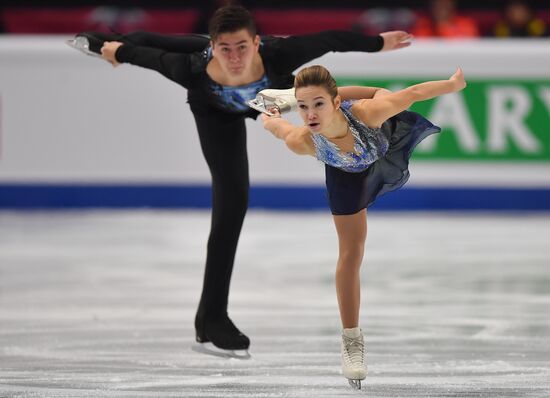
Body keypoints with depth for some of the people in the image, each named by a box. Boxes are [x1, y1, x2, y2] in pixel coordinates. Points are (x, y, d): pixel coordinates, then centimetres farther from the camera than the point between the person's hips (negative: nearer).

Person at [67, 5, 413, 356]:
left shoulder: (277, 56, -49)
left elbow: (330, 39, -33)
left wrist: (379, 43, -20)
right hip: (217, 115, -2)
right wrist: (118, 52, -7)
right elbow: (154, 57, -27)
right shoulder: (195, 70, -48)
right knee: (232, 199, -5)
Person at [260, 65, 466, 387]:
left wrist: (454, 84, -17)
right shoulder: (302, 142, -45)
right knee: (351, 254, 4)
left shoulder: (366, 112, -49)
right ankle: (352, 341, 20)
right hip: (349, 173, 1)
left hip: (389, 134, 0)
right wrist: (270, 118, 3)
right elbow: (277, 125, -21)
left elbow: (412, 94, -33)